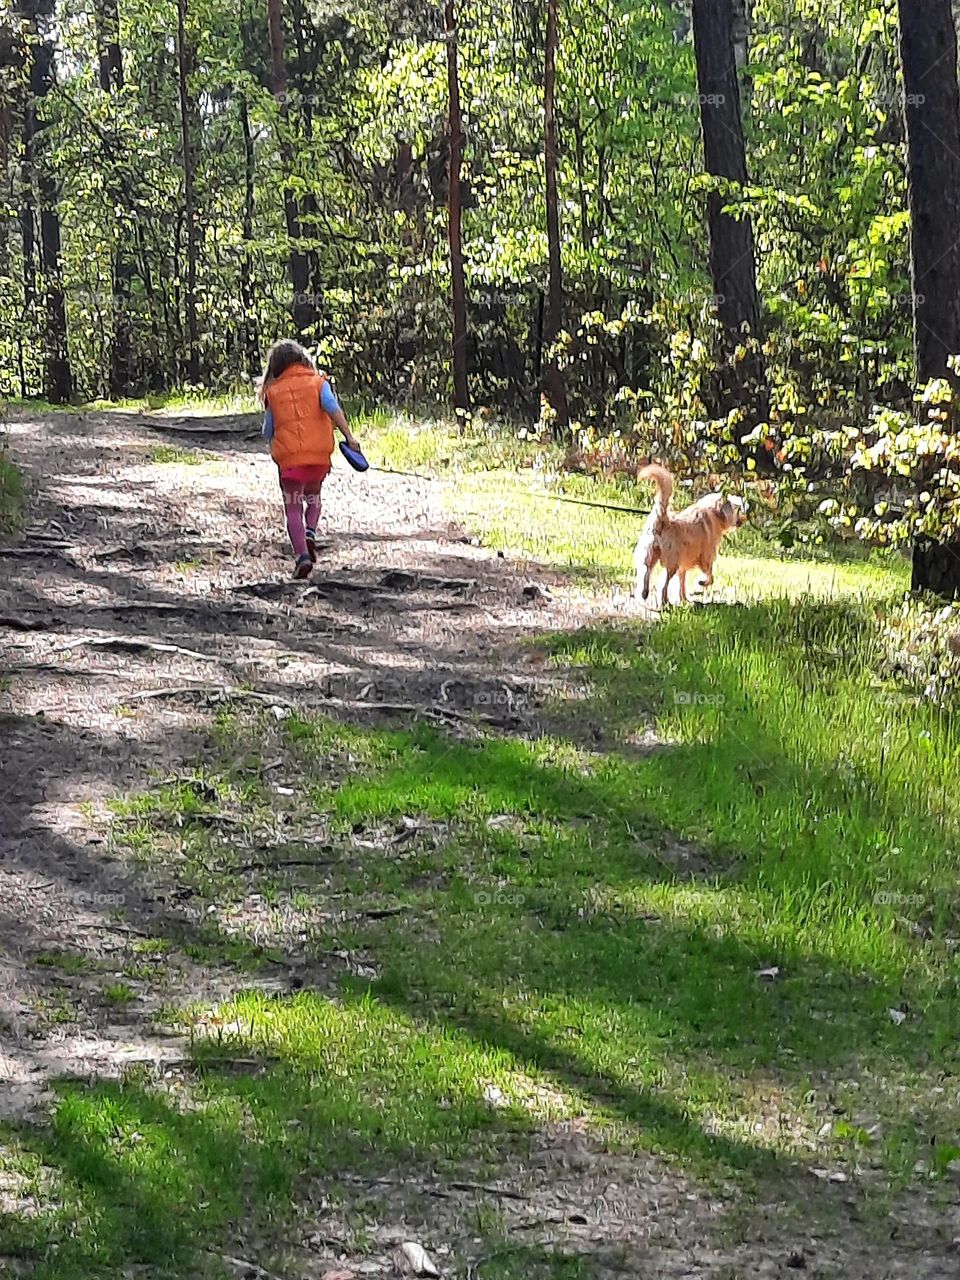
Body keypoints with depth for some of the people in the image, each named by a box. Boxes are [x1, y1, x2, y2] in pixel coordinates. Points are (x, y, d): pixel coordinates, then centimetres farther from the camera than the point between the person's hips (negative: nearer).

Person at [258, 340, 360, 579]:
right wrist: (348, 436, -14)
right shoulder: (318, 382, 6)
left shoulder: (273, 391, 8)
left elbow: (268, 432, 13)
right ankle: (310, 533, -3)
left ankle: (302, 555, -14)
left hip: (288, 458, -1)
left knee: (293, 509, 3)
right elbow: (333, 408, -12)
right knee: (313, 498, 24)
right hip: (319, 455, 1)